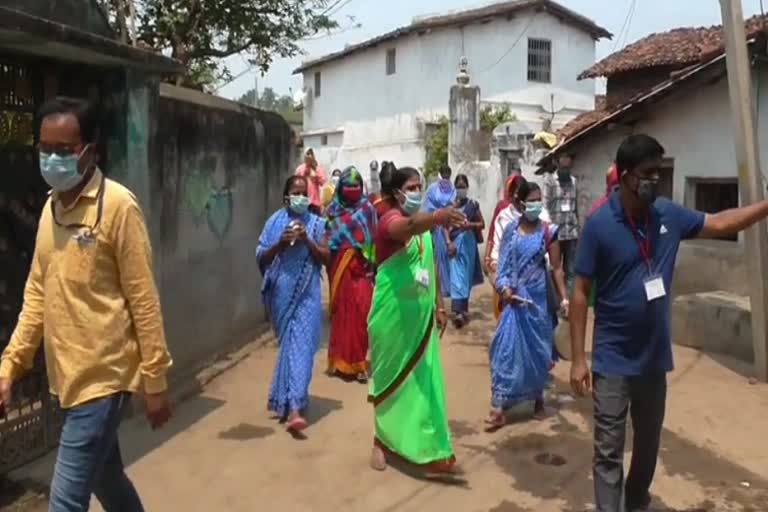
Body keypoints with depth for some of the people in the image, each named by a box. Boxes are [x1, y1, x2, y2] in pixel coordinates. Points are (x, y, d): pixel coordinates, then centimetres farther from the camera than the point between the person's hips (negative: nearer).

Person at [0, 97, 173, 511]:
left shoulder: (118, 206, -14)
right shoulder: (51, 207, 8)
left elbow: (143, 300, -14)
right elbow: (37, 294, 12)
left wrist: (155, 382, -12)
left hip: (103, 376, -7)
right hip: (67, 376, 8)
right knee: (106, 478, 22)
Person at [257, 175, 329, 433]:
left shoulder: (316, 223, 5)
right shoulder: (275, 222, 4)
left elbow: (326, 258, 1)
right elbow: (261, 259, 2)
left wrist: (307, 241, -13)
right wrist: (281, 243, -14)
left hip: (307, 293, -1)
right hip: (282, 291, 1)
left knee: (301, 344, -8)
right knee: (290, 342, 11)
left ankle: (293, 406, -8)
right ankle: (292, 402, 30)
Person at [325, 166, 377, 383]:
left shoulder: (367, 209, 4)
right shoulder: (333, 209, 8)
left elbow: (373, 239, 0)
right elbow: (327, 239, 7)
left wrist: (371, 265, -8)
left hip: (360, 268, -2)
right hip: (339, 268, 2)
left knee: (360, 314, -7)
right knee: (340, 313, 6)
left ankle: (359, 363, 1)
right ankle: (338, 360, 17)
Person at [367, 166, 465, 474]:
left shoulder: (423, 223, 12)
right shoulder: (391, 220, -13)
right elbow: (408, 228, -38)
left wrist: (439, 304, 14)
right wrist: (437, 217, -57)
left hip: (421, 312, 6)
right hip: (393, 312, -6)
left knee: (422, 378, 9)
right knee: (392, 374, 4)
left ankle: (427, 446, 18)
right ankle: (384, 441, 21)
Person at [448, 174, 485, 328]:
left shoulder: (473, 204, 3)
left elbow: (482, 224, 7)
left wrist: (471, 225, -12)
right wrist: (449, 242, -16)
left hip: (468, 242, 2)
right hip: (454, 243, -2)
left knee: (466, 276, 9)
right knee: (456, 277, -7)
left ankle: (462, 308, 23)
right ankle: (458, 311, -8)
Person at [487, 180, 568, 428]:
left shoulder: (548, 232, -3)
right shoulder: (511, 230, 0)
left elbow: (556, 268, -3)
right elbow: (504, 265, 2)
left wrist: (564, 297, -9)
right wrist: (504, 289, -13)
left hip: (538, 298, 0)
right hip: (514, 297, 0)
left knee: (537, 348, 11)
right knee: (507, 348, -4)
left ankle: (538, 398, 31)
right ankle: (499, 407, -3)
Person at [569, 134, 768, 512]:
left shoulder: (669, 215, -1)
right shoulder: (599, 224, -15)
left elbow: (718, 224, 17)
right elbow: (580, 293, -13)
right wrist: (578, 359, -14)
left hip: (654, 358, 5)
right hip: (613, 361, -5)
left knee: (648, 445, 21)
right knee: (609, 452, 2)